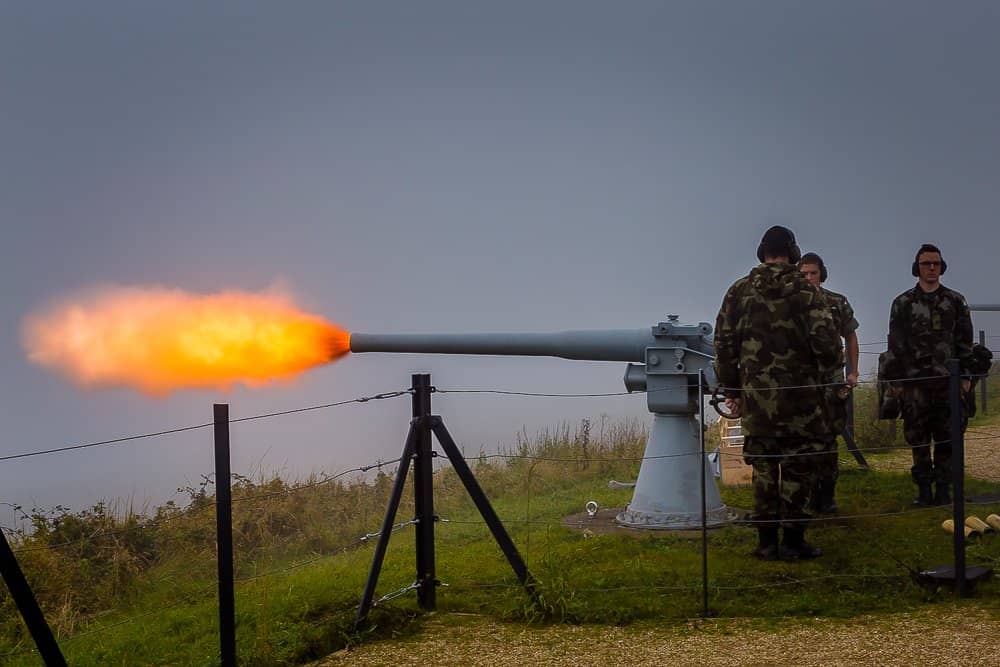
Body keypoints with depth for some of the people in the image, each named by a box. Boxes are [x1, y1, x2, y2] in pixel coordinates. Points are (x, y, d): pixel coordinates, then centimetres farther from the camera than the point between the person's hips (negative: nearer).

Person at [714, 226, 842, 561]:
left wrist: (731, 389, 13)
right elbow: (827, 343, -10)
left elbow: (724, 345, 5)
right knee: (797, 469, 5)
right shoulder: (805, 291, -4)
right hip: (799, 397, -2)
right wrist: (821, 371, 11)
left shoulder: (739, 291, 4)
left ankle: (766, 541, 12)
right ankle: (793, 541, 7)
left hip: (756, 396, 3)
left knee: (764, 469, 10)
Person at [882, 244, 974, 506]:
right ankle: (923, 490, 8)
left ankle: (943, 489, 8)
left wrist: (966, 376, 3)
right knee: (918, 439, 1)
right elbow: (895, 345, 5)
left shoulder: (955, 302, 9)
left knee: (947, 439, 1)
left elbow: (965, 342, 9)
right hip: (915, 383, -1)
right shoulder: (903, 303, 6)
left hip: (948, 381, 1)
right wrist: (894, 380, 0)